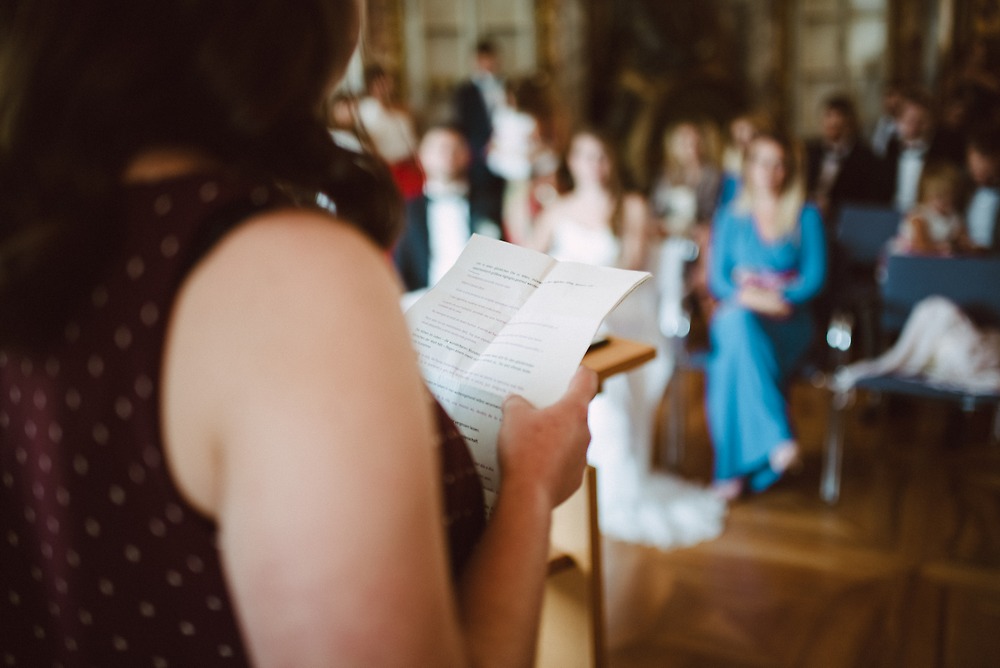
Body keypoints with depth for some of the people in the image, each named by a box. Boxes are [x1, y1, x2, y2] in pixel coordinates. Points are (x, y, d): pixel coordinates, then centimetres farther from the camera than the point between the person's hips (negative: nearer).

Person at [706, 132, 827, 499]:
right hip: (736, 314, 1)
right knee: (738, 323, -39)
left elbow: (814, 278, 2)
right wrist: (748, 295, -14)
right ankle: (778, 438, -45)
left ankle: (734, 468, -38)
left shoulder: (806, 216, 10)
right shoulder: (731, 217, 14)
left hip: (787, 321, -1)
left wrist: (775, 299, -16)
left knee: (736, 356, -36)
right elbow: (718, 280, 7)